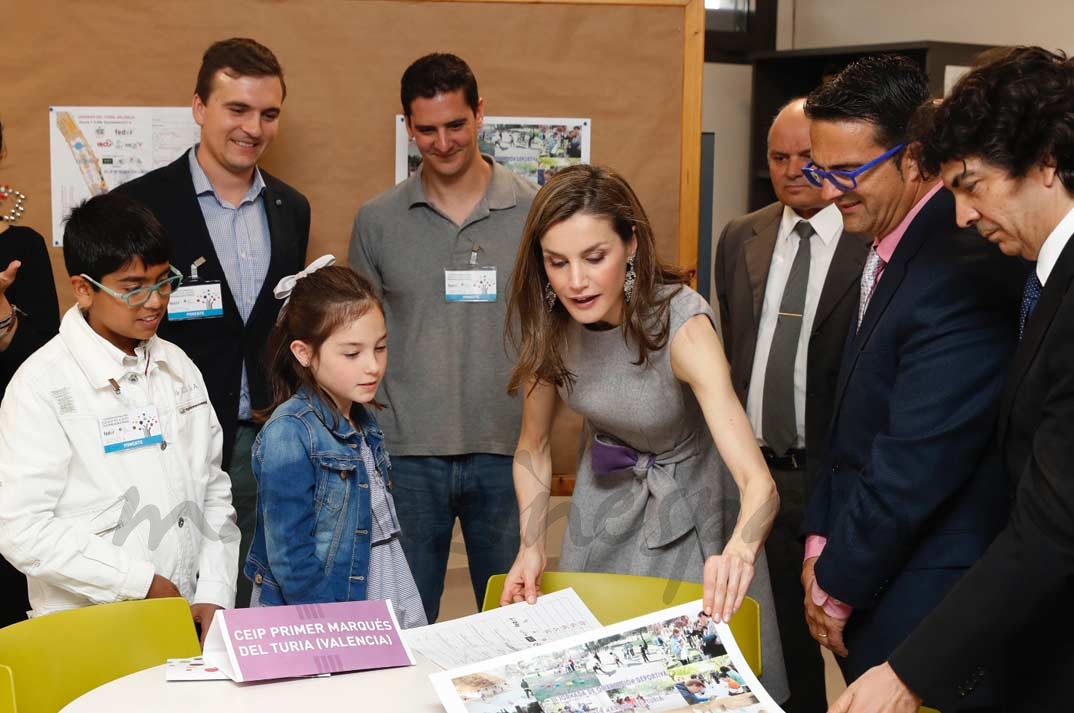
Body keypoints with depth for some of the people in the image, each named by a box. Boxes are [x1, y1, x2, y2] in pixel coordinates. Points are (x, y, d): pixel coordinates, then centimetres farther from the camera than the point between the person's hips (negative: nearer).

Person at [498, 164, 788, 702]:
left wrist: (739, 552, -60)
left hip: (688, 505, -3)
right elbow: (533, 447, -4)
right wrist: (531, 548, -18)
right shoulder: (542, 324, -19)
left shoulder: (681, 323, -32)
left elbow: (759, 483, -40)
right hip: (605, 503, 4)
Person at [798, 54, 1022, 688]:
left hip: (921, 607, -8)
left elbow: (916, 467, -23)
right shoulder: (887, 250, 8)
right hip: (871, 583, 8)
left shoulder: (961, 272, -23)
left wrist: (836, 587, -11)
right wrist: (821, 545, 6)